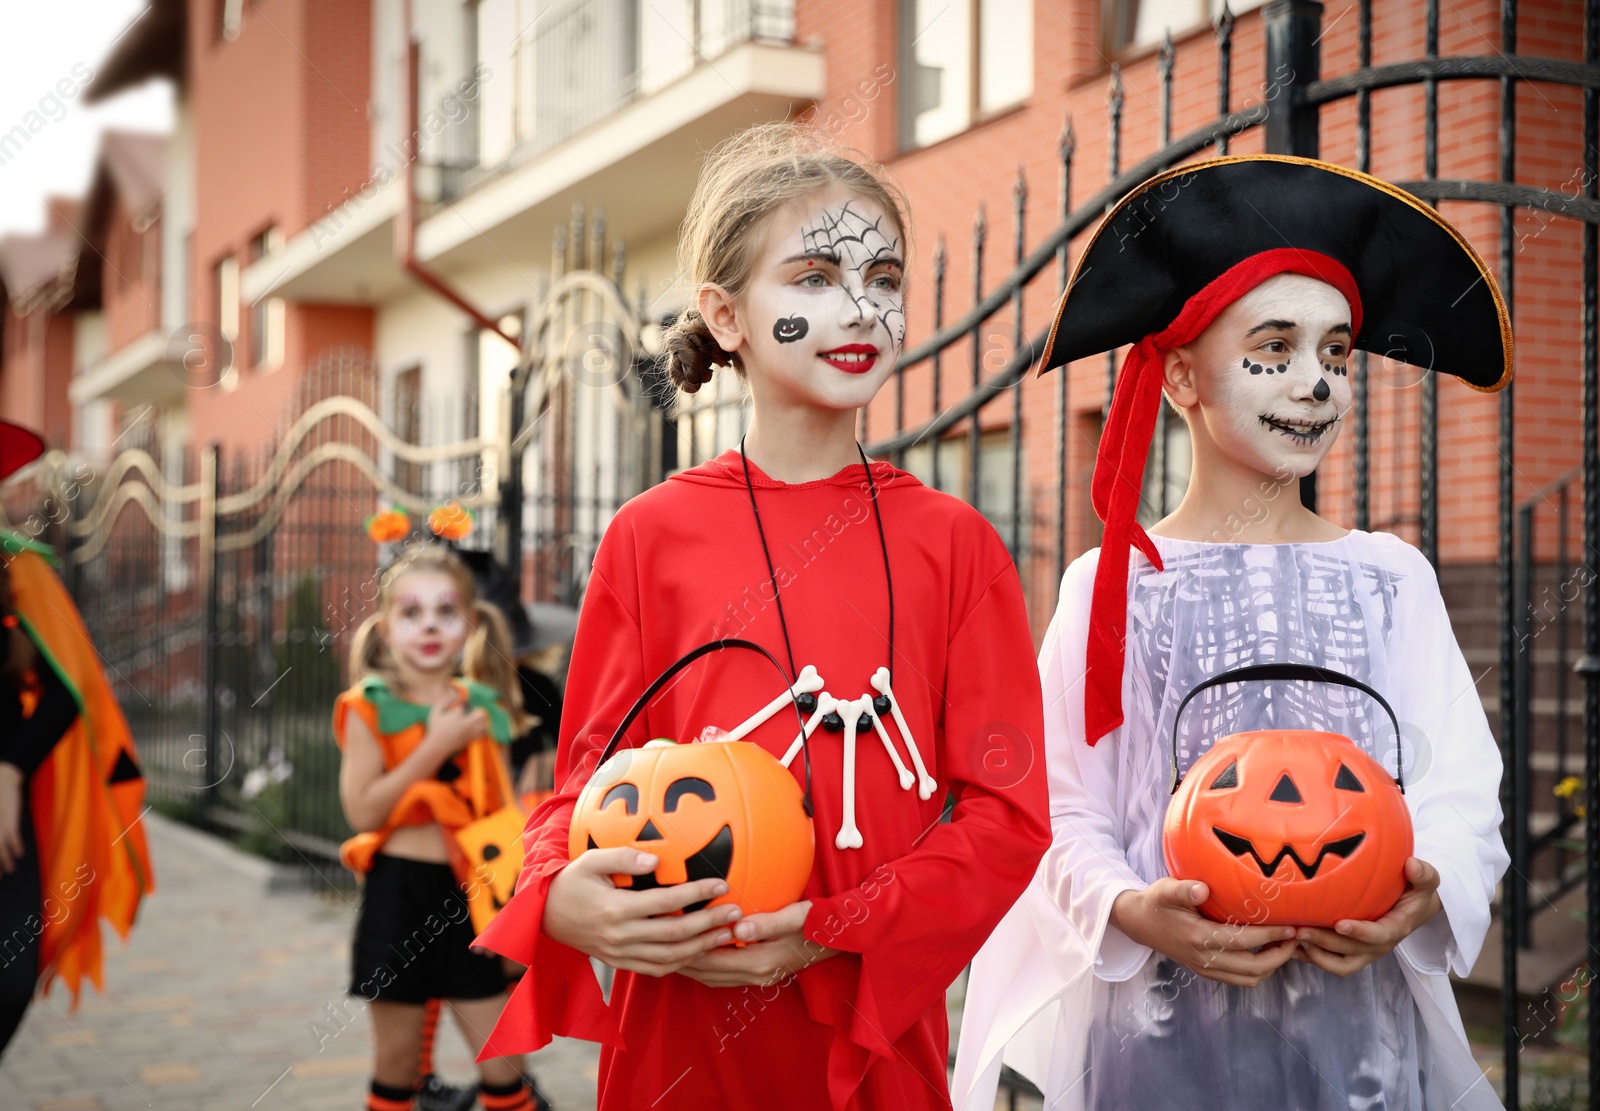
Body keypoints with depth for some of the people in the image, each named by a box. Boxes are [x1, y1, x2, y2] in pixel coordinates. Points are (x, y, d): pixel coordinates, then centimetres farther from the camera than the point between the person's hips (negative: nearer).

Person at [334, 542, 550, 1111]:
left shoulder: (483, 707, 6)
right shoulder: (370, 707, -4)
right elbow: (362, 810, -15)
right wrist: (436, 746, -16)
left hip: (467, 893, 3)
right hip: (399, 891, -2)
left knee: (502, 1058, 3)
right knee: (396, 1054, 7)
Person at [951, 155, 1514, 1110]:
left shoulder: (1390, 578, 5)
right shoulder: (1112, 585, -1)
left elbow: (1461, 799, 2)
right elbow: (1065, 811, -3)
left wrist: (1424, 894, -18)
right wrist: (1131, 910, -21)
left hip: (1358, 1021, 2)